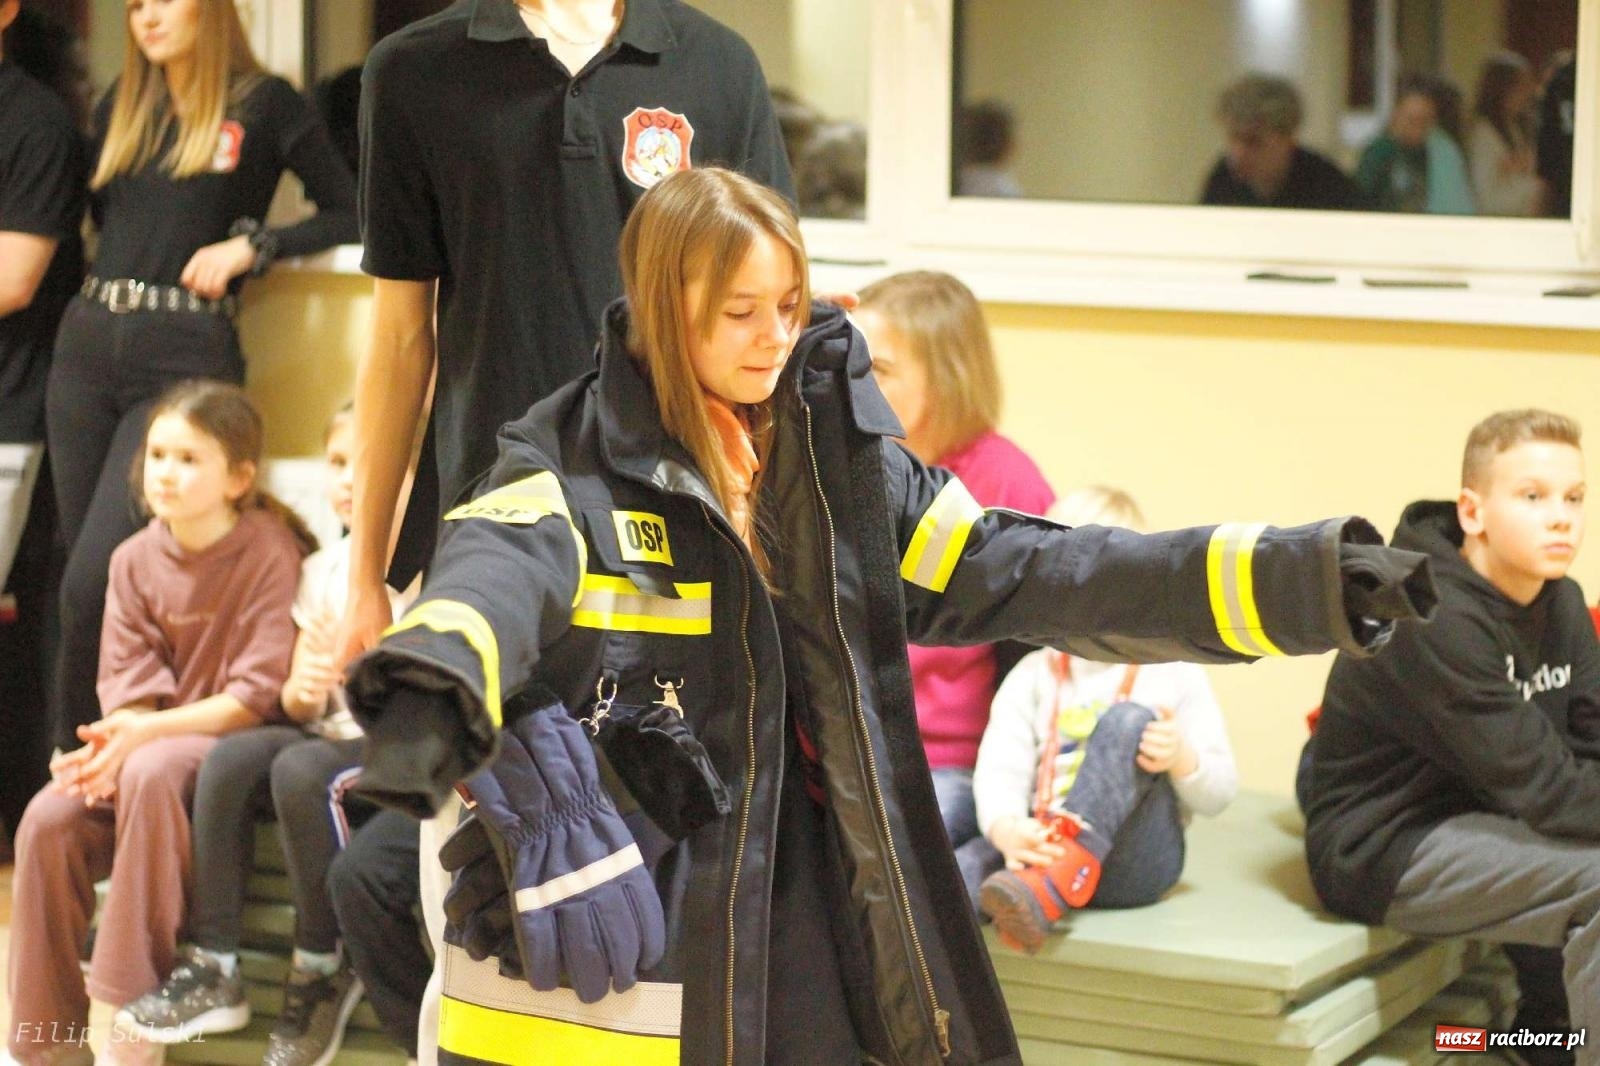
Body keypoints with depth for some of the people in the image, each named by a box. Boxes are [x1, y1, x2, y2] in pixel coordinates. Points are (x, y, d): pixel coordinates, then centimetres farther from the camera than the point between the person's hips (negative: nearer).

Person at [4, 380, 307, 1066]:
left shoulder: (268, 552, -11)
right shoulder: (135, 559, 6)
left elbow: (257, 694, -16)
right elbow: (127, 682, 4)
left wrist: (144, 734, -23)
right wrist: (112, 742, -19)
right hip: (145, 741, 6)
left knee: (151, 772, -36)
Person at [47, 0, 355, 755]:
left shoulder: (263, 105, 1)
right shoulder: (120, 109, 17)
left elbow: (351, 214, -1)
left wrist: (248, 246, -10)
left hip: (184, 353, -6)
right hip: (88, 344, 6)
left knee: (93, 582, -14)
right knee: (80, 577, 7)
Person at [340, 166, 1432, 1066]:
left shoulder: (846, 466, 7)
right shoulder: (572, 468, -9)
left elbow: (1036, 574, 3)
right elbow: (501, 574, -30)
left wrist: (1301, 577, -7)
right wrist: (431, 693, -56)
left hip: (798, 928, 4)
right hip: (603, 945, -4)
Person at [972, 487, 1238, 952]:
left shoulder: (1174, 674, 11)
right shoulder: (1033, 676, 16)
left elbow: (1220, 793, 6)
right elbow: (998, 768, 0)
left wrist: (1182, 759, -19)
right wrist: (1007, 829, -23)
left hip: (1136, 859, -2)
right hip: (1047, 844, 2)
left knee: (1130, 721, -27)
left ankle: (1044, 889, -44)